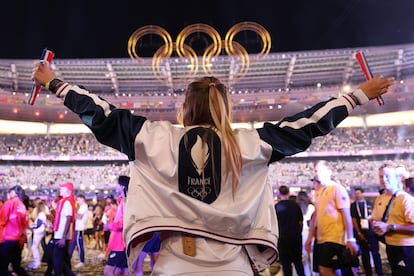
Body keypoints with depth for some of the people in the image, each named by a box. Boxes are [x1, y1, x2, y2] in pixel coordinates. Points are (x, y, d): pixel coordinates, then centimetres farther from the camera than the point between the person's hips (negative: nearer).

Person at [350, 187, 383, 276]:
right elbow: (354, 220, 0)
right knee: (365, 254, 8)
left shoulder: (369, 204, 7)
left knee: (376, 253, -1)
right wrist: (359, 233, -6)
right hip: (361, 233, 0)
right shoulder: (353, 205, 4)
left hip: (371, 232, 0)